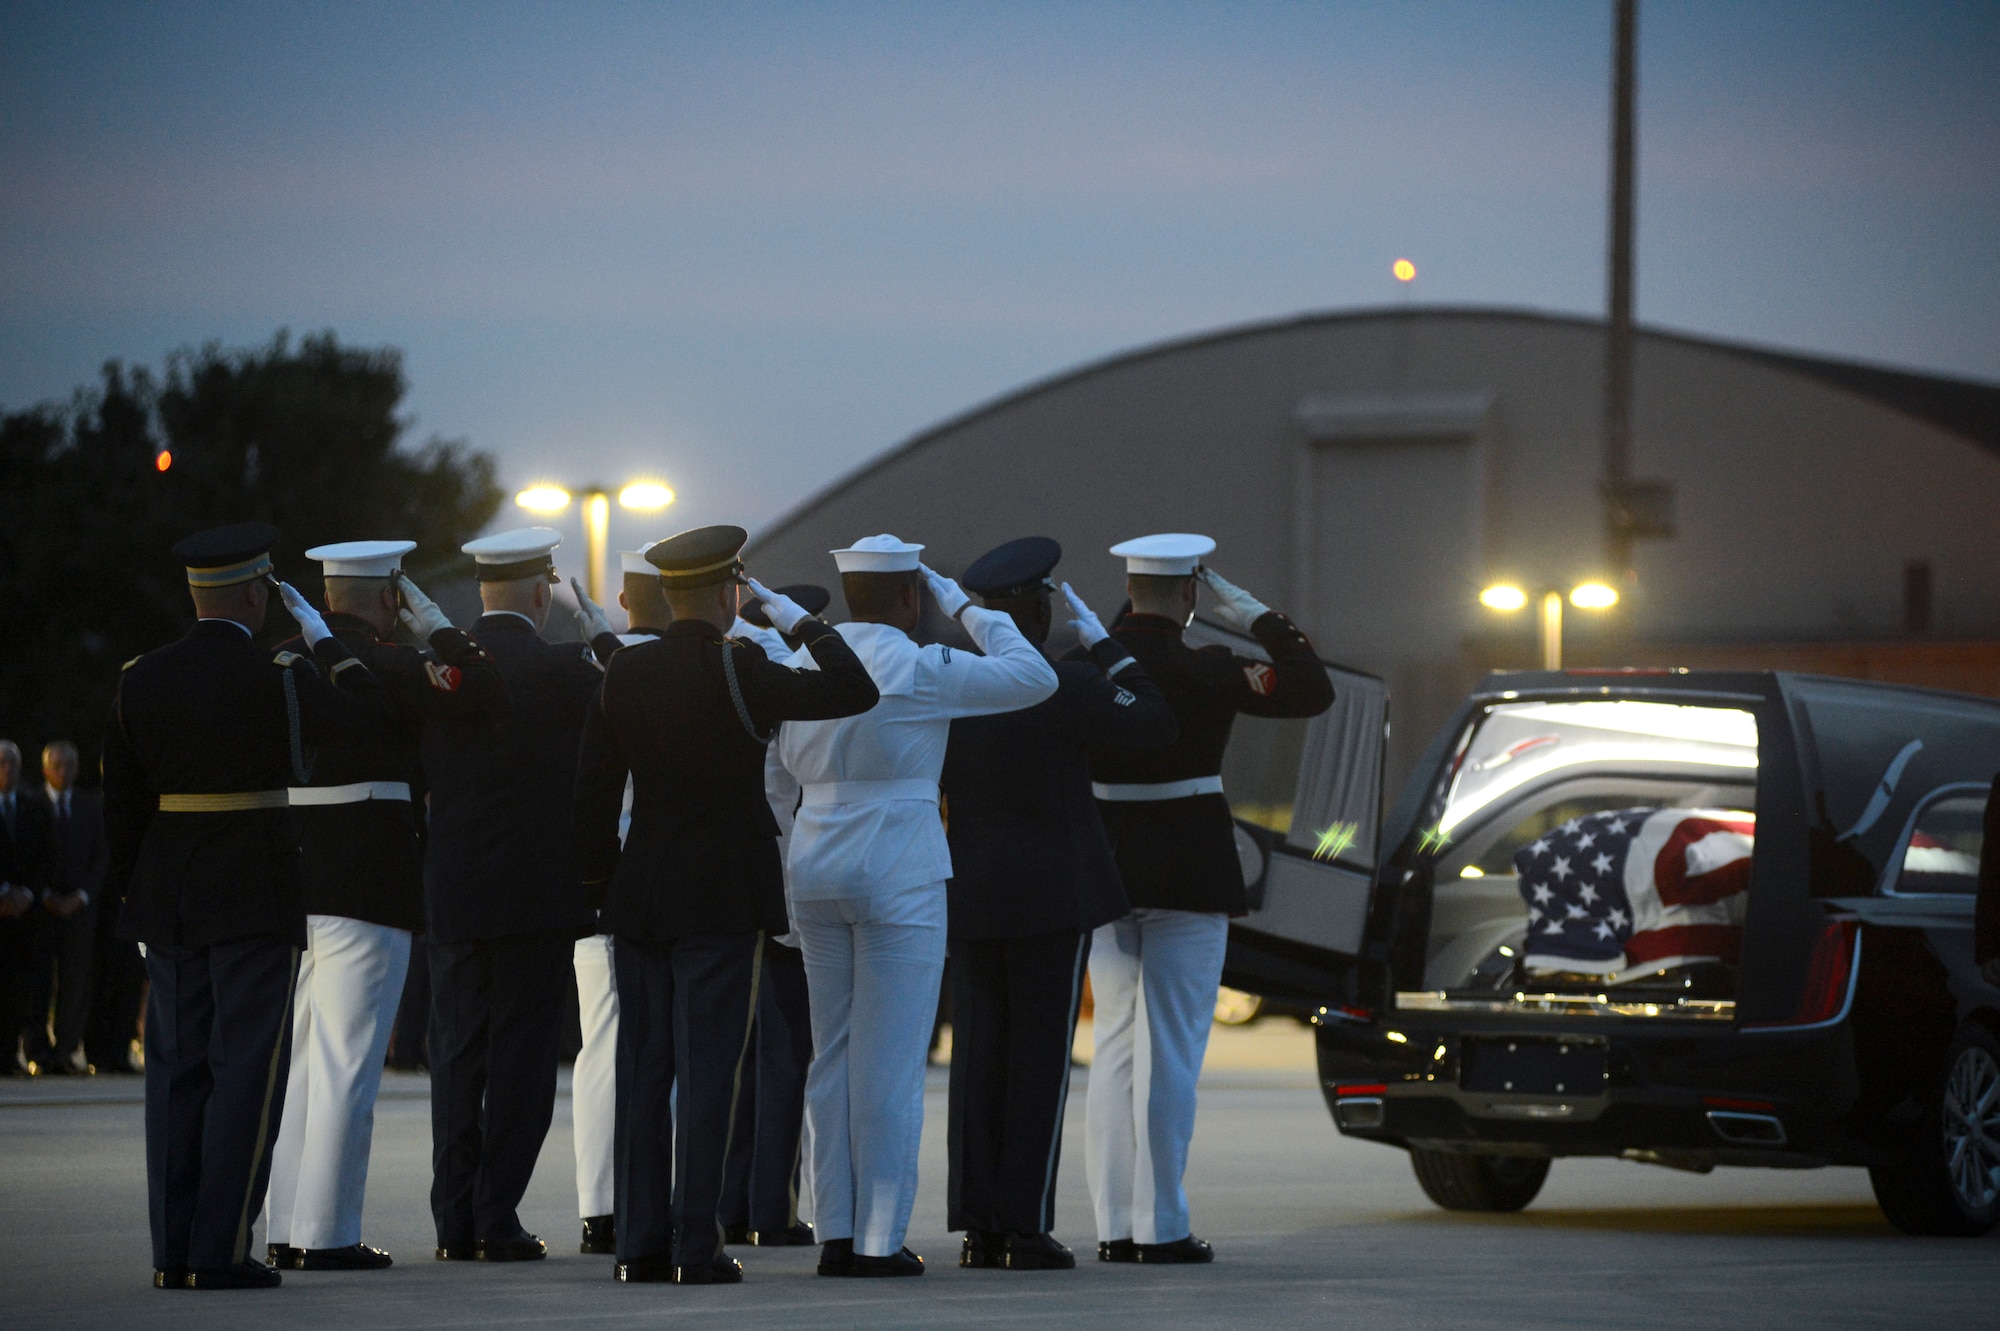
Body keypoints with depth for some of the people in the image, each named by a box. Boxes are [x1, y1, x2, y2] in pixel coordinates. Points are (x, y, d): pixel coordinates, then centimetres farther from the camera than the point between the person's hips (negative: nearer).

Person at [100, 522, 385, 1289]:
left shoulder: (140, 681, 3)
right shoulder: (277, 679, -11)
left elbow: (122, 801, 6)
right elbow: (361, 709, 7)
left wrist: (135, 893, 15)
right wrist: (318, 633, 17)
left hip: (168, 903, 5)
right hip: (256, 900, -5)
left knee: (177, 1071, 8)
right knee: (247, 1069, -2)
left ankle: (173, 1252, 8)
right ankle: (218, 1252, -6)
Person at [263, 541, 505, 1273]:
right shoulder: (386, 665, -12)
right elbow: (487, 693, -13)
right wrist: (434, 622, -4)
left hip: (288, 882, 7)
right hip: (367, 884, -7)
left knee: (297, 1057, 13)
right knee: (347, 1062, -4)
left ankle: (283, 1227, 15)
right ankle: (327, 1233, -5)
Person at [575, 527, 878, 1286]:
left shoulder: (624, 674, 3)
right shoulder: (734, 670, -12)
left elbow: (593, 789, 6)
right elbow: (855, 693, -12)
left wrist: (602, 881, 15)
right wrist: (798, 621, -2)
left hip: (640, 900, 5)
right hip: (722, 902, -5)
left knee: (644, 1072, 8)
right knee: (706, 1072, -4)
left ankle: (641, 1243, 9)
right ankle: (695, 1246, -6)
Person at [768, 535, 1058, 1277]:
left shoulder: (804, 664, 6)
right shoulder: (918, 670, -12)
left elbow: (784, 761, 19)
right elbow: (1036, 678, -6)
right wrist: (966, 610, 3)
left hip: (815, 869, 6)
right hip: (899, 873, -6)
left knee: (832, 1057, 12)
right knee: (891, 1062, -2)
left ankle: (835, 1235, 11)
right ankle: (880, 1241, -2)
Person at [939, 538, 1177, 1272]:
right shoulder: (1066, 685, -13)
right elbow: (1158, 725, -7)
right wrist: (1103, 645, 0)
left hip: (970, 897, 5)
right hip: (1054, 895, -5)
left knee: (979, 1056, 6)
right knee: (1041, 1058, -2)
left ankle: (978, 1223, 5)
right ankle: (1026, 1225, -5)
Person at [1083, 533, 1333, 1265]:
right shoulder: (1204, 671, -13)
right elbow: (1313, 691, -11)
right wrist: (1259, 619, -5)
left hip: (1106, 870, 4)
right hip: (1190, 870, -4)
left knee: (1114, 1046, 10)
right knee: (1171, 1050, -2)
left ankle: (1114, 1226, 9)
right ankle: (1159, 1226, -4)